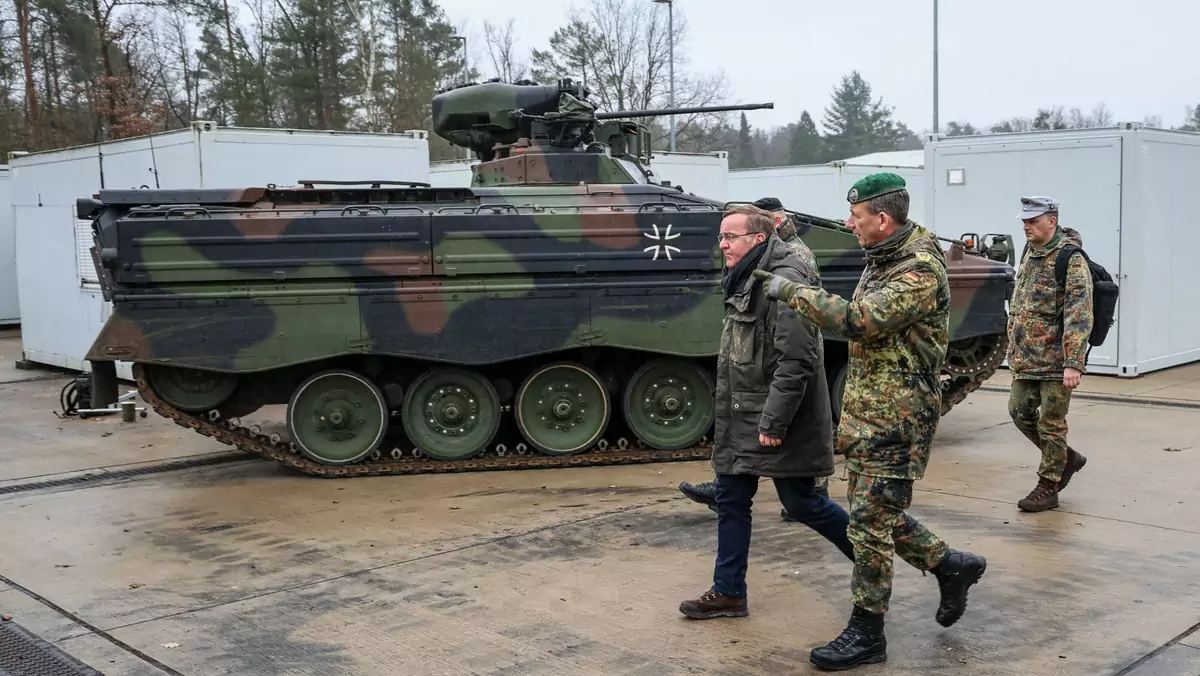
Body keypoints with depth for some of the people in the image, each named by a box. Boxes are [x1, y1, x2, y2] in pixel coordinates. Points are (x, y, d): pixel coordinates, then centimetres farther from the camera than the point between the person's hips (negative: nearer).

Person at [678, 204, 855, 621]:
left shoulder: (782, 283, -20)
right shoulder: (744, 283, 12)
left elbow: (797, 360, -25)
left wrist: (774, 422, -24)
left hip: (778, 424, -9)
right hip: (740, 421, 9)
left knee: (800, 502, 3)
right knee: (731, 500, 11)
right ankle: (728, 593, 21)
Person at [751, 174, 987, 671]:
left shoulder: (922, 271, -20)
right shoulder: (881, 261, 11)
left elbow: (858, 320, -30)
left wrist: (788, 290, -24)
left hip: (895, 419, -9)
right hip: (865, 411, 9)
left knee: (870, 522, -3)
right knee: (875, 513, 16)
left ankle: (866, 634, 8)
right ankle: (952, 566, 34)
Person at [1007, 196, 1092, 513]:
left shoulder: (1071, 261, -15)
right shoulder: (1029, 255, 11)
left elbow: (1079, 316, -21)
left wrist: (1073, 364, -26)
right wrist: (1013, 346, 20)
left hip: (1056, 360, -8)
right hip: (1026, 357, 8)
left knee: (1051, 424, 0)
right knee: (1020, 412, 12)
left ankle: (1047, 488, 12)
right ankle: (1067, 458, 31)